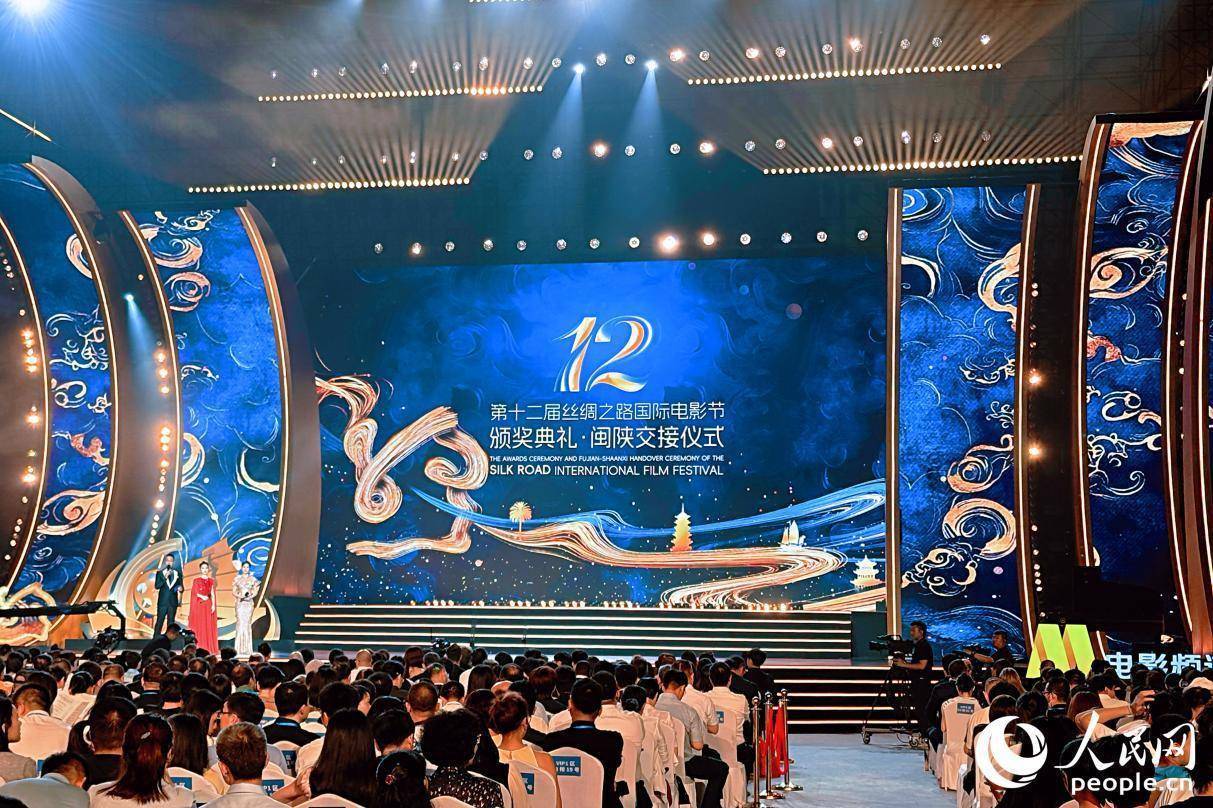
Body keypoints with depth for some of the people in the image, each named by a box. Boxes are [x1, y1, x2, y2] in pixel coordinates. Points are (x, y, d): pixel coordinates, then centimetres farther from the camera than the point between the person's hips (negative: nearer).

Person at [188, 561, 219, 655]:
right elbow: (195, 593, -2)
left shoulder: (211, 581, 11)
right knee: (199, 626, -6)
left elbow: (213, 594, 8)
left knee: (209, 626, 0)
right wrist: (202, 596, -20)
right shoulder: (196, 580, 4)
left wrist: (213, 605, -3)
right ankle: (199, 647, -5)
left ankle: (209, 648, 1)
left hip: (209, 605, 2)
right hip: (199, 605, -2)